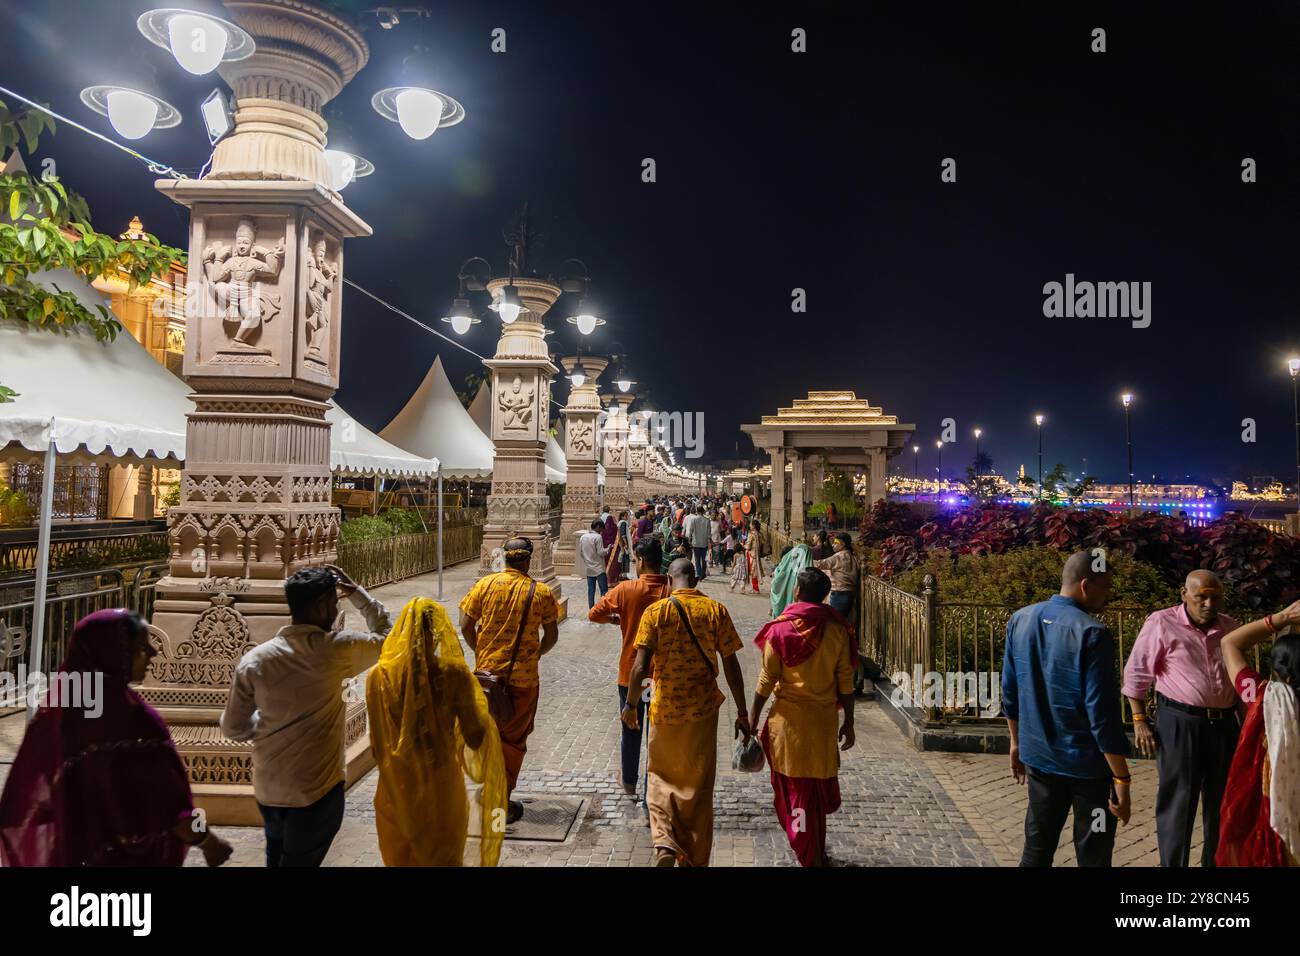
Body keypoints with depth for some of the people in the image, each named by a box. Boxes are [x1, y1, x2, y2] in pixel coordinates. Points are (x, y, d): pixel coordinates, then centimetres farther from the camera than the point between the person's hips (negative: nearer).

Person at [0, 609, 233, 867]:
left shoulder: (60, 701, -1)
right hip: (127, 853, -8)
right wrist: (206, 839, -14)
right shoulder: (123, 713, -26)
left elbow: (27, 788, 9)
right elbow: (160, 796, -25)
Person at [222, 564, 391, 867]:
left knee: (277, 856, 26)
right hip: (317, 790, -4)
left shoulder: (254, 660, -7)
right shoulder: (336, 649, -16)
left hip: (267, 788, 4)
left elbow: (233, 728, 1)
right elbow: (386, 635, 3)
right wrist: (356, 591, 5)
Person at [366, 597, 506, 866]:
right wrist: (479, 701, 4)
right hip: (442, 789, -1)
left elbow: (377, 746, -7)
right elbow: (475, 738, -11)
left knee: (400, 860, 23)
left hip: (397, 791, 1)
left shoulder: (380, 676, -12)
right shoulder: (454, 673, -15)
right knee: (443, 860, 21)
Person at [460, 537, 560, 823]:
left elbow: (466, 626, -3)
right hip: (523, 676, -1)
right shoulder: (541, 592, -6)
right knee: (514, 739, 11)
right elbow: (552, 635, 1)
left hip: (487, 671, 1)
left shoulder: (485, 584, -4)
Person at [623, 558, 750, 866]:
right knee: (699, 786, 14)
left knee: (662, 777, 17)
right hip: (703, 710, 1)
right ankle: (695, 860, 22)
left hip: (665, 709, -1)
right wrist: (742, 713, 3)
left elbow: (640, 665, -12)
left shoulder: (656, 611, -8)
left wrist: (630, 705, 0)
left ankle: (665, 844, -1)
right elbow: (731, 665, -4)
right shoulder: (716, 610, -4)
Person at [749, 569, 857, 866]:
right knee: (821, 784, 20)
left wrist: (752, 717, 2)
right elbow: (845, 681, -1)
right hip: (825, 718, 3)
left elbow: (767, 679, -8)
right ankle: (819, 853, 35)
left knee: (796, 787, 10)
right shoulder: (837, 629, -4)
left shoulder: (781, 627, -11)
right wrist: (849, 723, 8)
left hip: (789, 717, -3)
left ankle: (811, 857, 16)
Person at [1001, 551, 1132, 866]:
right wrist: (1121, 779, -13)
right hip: (1088, 764, -5)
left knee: (1037, 846, 18)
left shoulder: (1020, 620, -1)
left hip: (1038, 755, 6)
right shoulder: (1090, 633, -21)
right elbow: (1102, 715, -21)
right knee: (1093, 853, 11)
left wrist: (1016, 742, 20)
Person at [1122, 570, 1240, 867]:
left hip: (1224, 723, 5)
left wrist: (1243, 721, 19)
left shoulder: (1229, 626, 6)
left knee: (1221, 801, 17)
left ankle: (1216, 860, 34)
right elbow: (1136, 674, -6)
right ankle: (1172, 864, 14)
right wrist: (1139, 720, -9)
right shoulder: (1161, 623, -10)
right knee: (1177, 801, 2)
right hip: (1179, 722, -5)